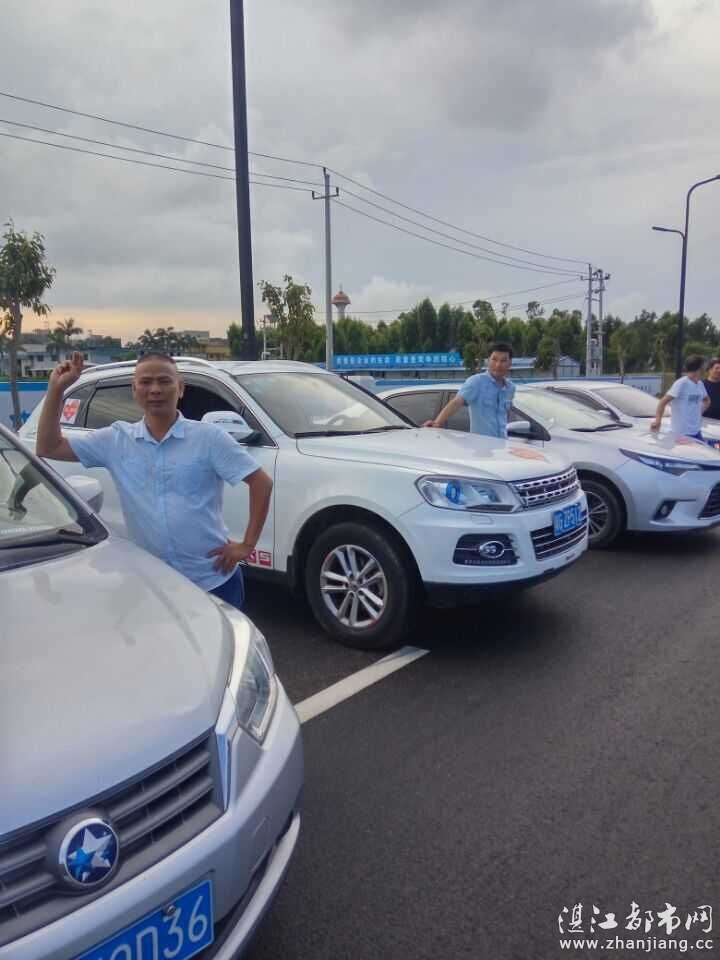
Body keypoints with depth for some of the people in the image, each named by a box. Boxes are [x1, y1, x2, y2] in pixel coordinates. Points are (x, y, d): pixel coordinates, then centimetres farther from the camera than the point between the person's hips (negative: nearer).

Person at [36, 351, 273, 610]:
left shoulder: (209, 437, -8)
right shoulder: (116, 439, 2)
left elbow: (262, 482, -9)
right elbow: (48, 449, 4)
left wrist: (247, 545, -11)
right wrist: (56, 389, -5)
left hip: (215, 580, -3)